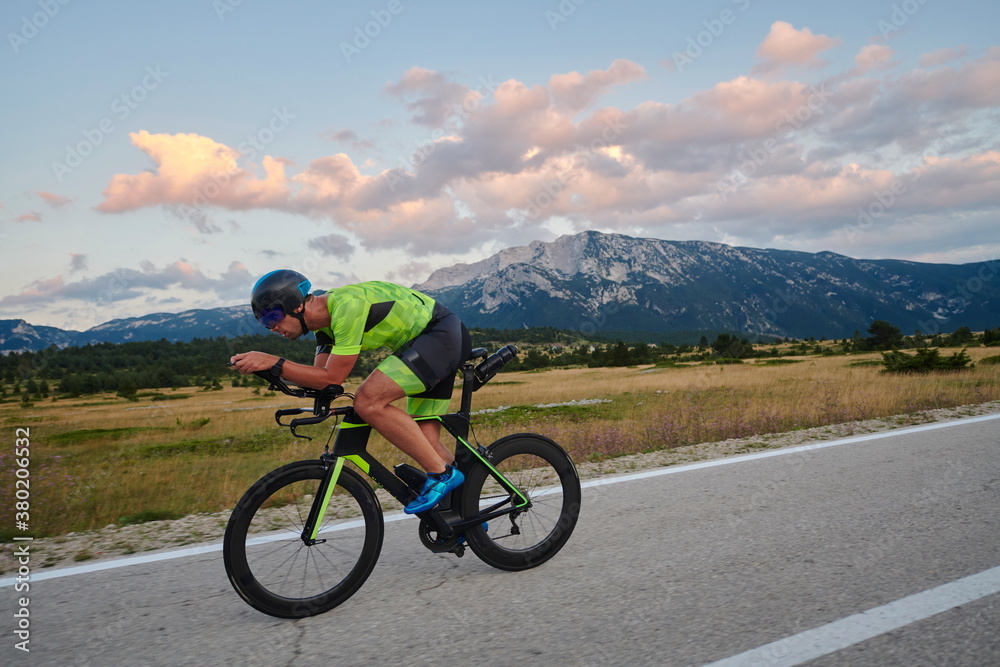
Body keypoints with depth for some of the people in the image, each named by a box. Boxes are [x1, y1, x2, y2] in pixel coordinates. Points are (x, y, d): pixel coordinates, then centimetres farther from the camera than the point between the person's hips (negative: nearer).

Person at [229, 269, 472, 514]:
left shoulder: (347, 306, -24)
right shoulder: (324, 320, 6)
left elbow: (333, 378, -23)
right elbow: (320, 379, 3)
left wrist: (274, 363, -23)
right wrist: (264, 366, -8)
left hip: (441, 333, -10)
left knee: (368, 401, -22)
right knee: (425, 441, 5)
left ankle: (443, 474, -14)